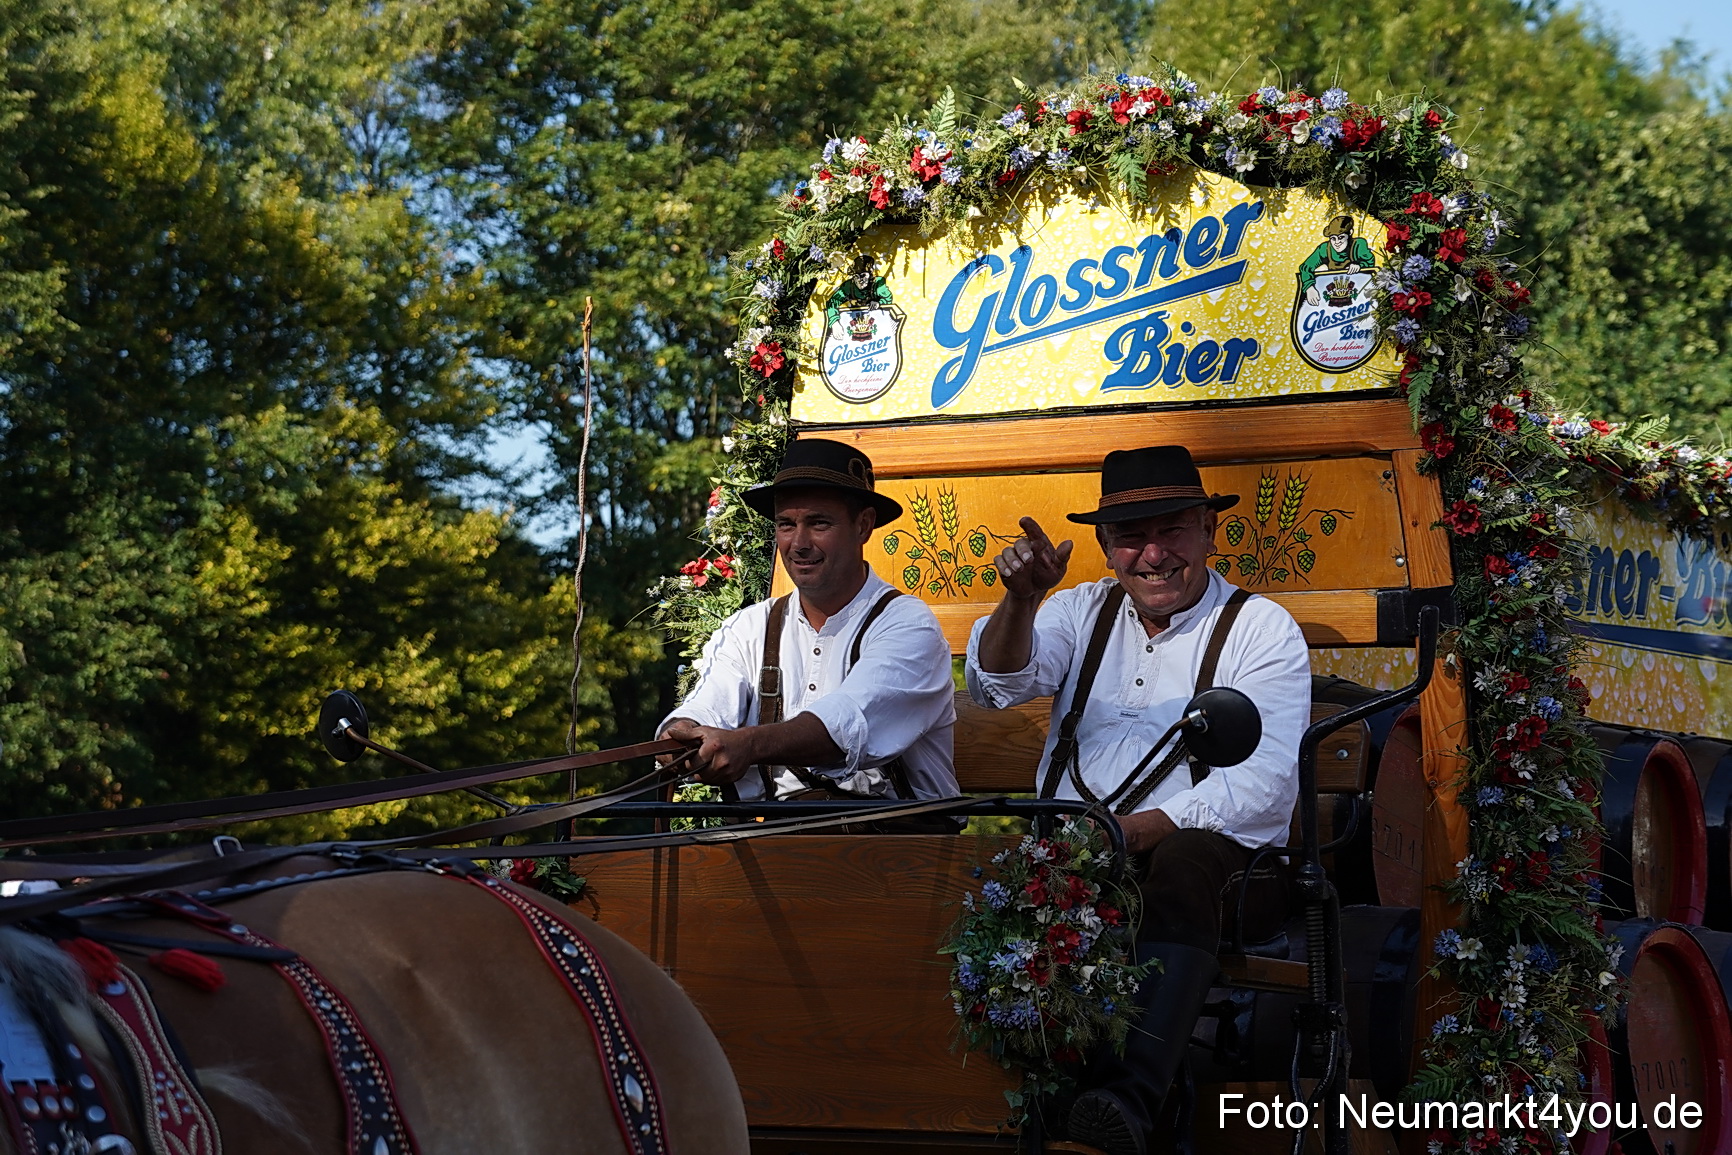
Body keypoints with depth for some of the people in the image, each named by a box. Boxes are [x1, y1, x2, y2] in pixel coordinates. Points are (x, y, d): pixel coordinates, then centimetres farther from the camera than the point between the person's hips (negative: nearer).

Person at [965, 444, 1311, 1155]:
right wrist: (1021, 599, -18)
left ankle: (1129, 1095, -56)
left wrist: (1138, 832, -22)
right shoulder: (1083, 612, 19)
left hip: (1215, 855, -3)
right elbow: (998, 683, 3)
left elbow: (1261, 783, -8)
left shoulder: (1260, 630, 5)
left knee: (1183, 863, -38)